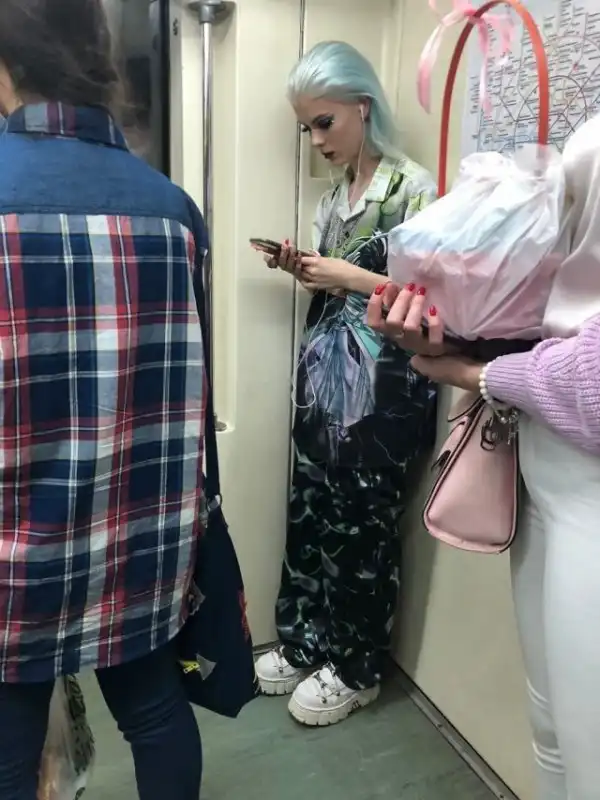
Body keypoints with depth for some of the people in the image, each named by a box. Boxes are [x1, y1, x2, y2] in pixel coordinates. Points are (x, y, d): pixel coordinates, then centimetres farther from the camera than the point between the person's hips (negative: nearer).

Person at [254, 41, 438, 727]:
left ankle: (355, 669, 25)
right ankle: (306, 644, 33)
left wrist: (349, 277, -16)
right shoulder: (333, 197, 14)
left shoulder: (413, 186, -9)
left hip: (382, 385, -7)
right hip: (325, 376, 7)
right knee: (310, 515, 14)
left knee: (362, 528, 4)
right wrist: (304, 271, 0)